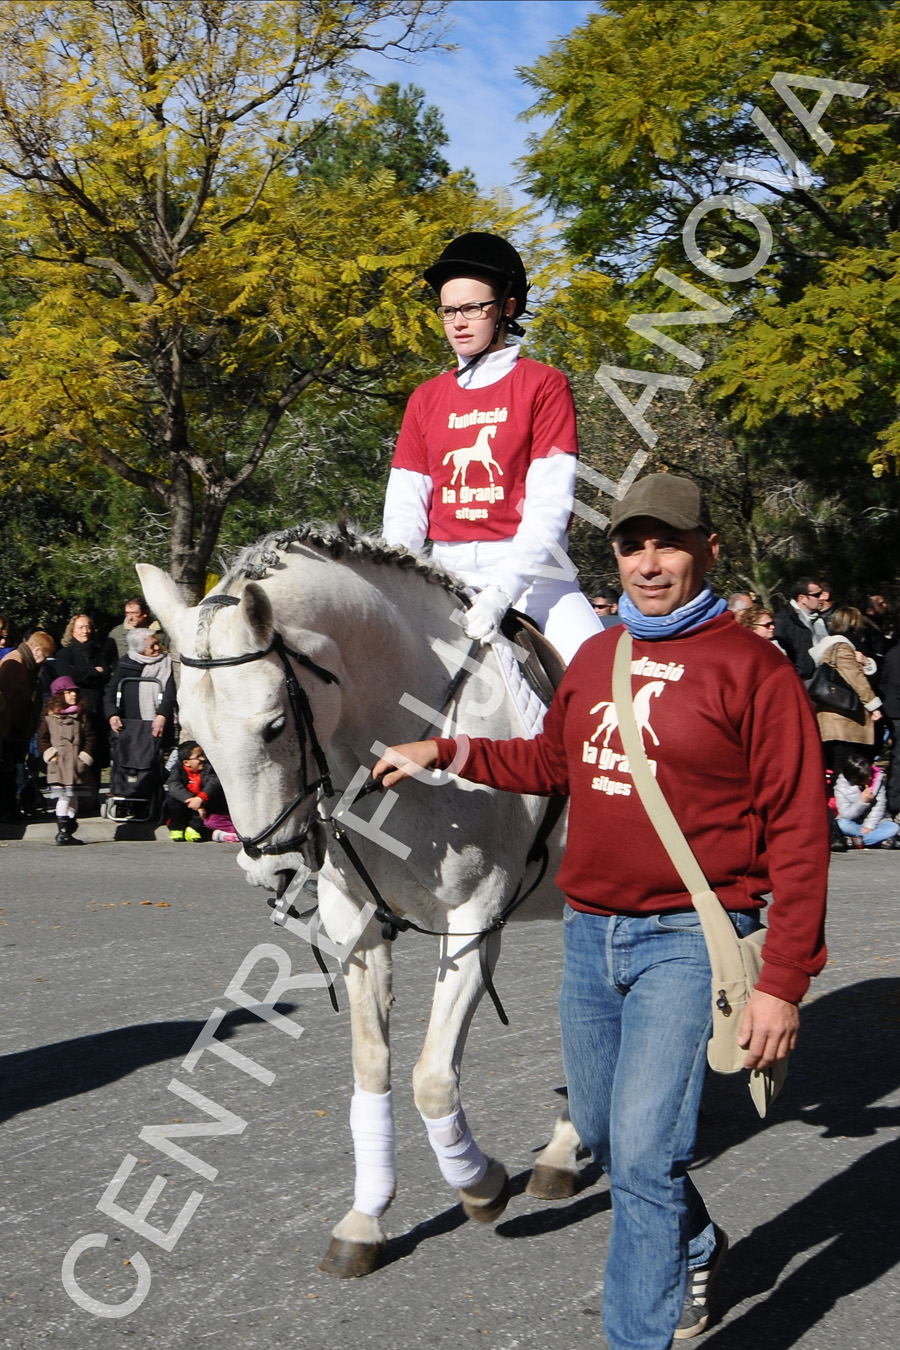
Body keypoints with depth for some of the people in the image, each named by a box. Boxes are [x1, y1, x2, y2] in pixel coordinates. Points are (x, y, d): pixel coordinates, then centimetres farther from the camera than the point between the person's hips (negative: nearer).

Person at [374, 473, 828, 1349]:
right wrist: (445, 754, 13)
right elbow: (553, 763, 25)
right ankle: (694, 1251, 47)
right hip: (589, 934, 7)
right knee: (600, 1131, 20)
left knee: (644, 1152, -12)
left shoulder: (752, 668, -11)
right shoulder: (594, 657, 8)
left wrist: (782, 981, -16)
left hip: (686, 939, -7)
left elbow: (797, 833, -12)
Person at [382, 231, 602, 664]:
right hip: (447, 571, 4)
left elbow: (548, 505, -9)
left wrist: (503, 589, -23)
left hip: (528, 566, -4)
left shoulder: (544, 385, 1)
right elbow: (404, 510, 10)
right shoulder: (426, 399, 14)